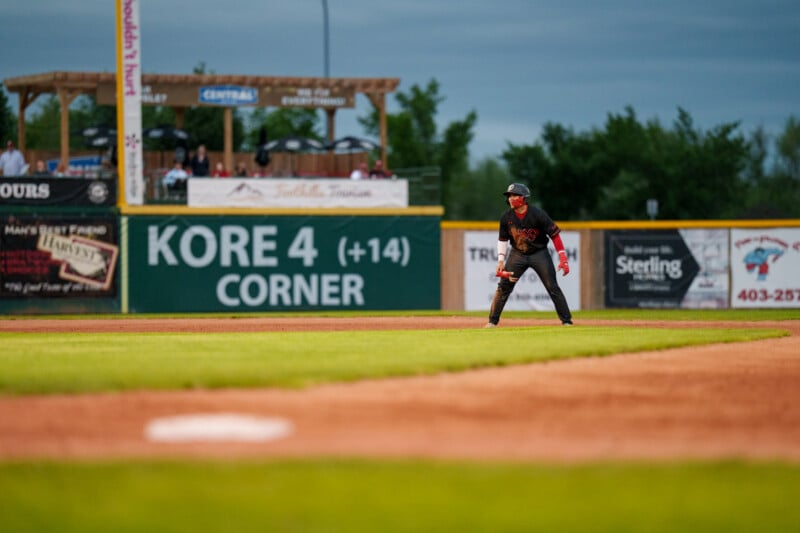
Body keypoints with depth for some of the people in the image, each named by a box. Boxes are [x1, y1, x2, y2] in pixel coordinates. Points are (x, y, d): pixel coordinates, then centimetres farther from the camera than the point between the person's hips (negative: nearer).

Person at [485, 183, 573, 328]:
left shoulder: (538, 214, -20)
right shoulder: (506, 217, -8)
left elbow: (554, 234, -16)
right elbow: (502, 240, 7)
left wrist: (563, 259, -21)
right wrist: (501, 260, 0)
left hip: (539, 254, -3)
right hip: (517, 254, 3)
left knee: (552, 287, -8)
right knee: (503, 287, -4)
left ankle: (567, 321, 0)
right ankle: (493, 321, 5)